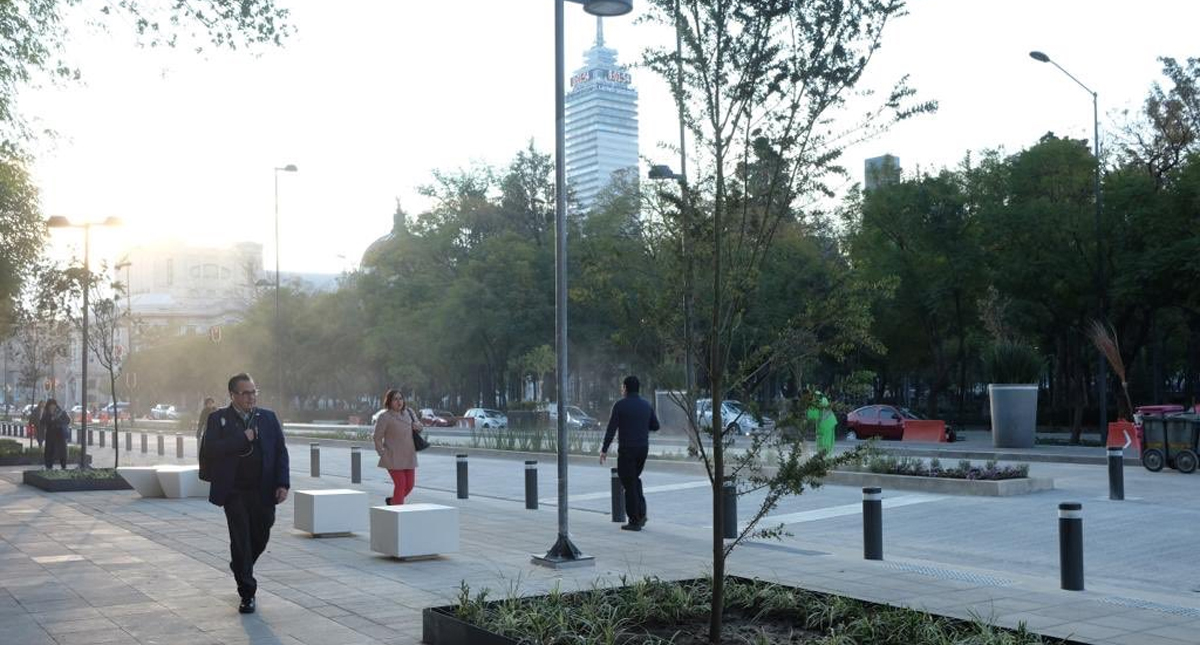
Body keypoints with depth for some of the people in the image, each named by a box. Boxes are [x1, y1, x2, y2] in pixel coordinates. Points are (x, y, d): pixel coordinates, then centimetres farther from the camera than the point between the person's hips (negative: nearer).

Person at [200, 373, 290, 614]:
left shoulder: (268, 418, 8)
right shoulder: (218, 419, 1)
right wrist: (242, 439, -16)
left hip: (263, 492, 3)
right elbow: (209, 451, -12)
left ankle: (240, 569, 41)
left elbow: (281, 452, 6)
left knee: (260, 538, 12)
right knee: (240, 540, -3)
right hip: (234, 492, -3)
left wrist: (283, 483, -4)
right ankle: (247, 593, 6)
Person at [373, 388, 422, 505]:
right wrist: (383, 454, -10)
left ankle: (392, 501, 34)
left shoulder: (409, 412, 7)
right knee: (400, 484, -10)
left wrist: (418, 426, -3)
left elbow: (419, 426, 20)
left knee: (410, 484, 9)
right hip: (394, 458, -6)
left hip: (409, 456, 6)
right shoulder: (384, 417, -11)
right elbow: (377, 438, -7)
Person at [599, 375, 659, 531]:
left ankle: (634, 521, 3)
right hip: (643, 448, 5)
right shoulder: (646, 405, 7)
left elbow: (611, 429, -12)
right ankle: (641, 514, 12)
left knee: (629, 483, 2)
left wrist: (604, 450, -7)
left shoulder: (620, 405, -9)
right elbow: (655, 426, 13)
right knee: (635, 479, 23)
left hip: (627, 449, -5)